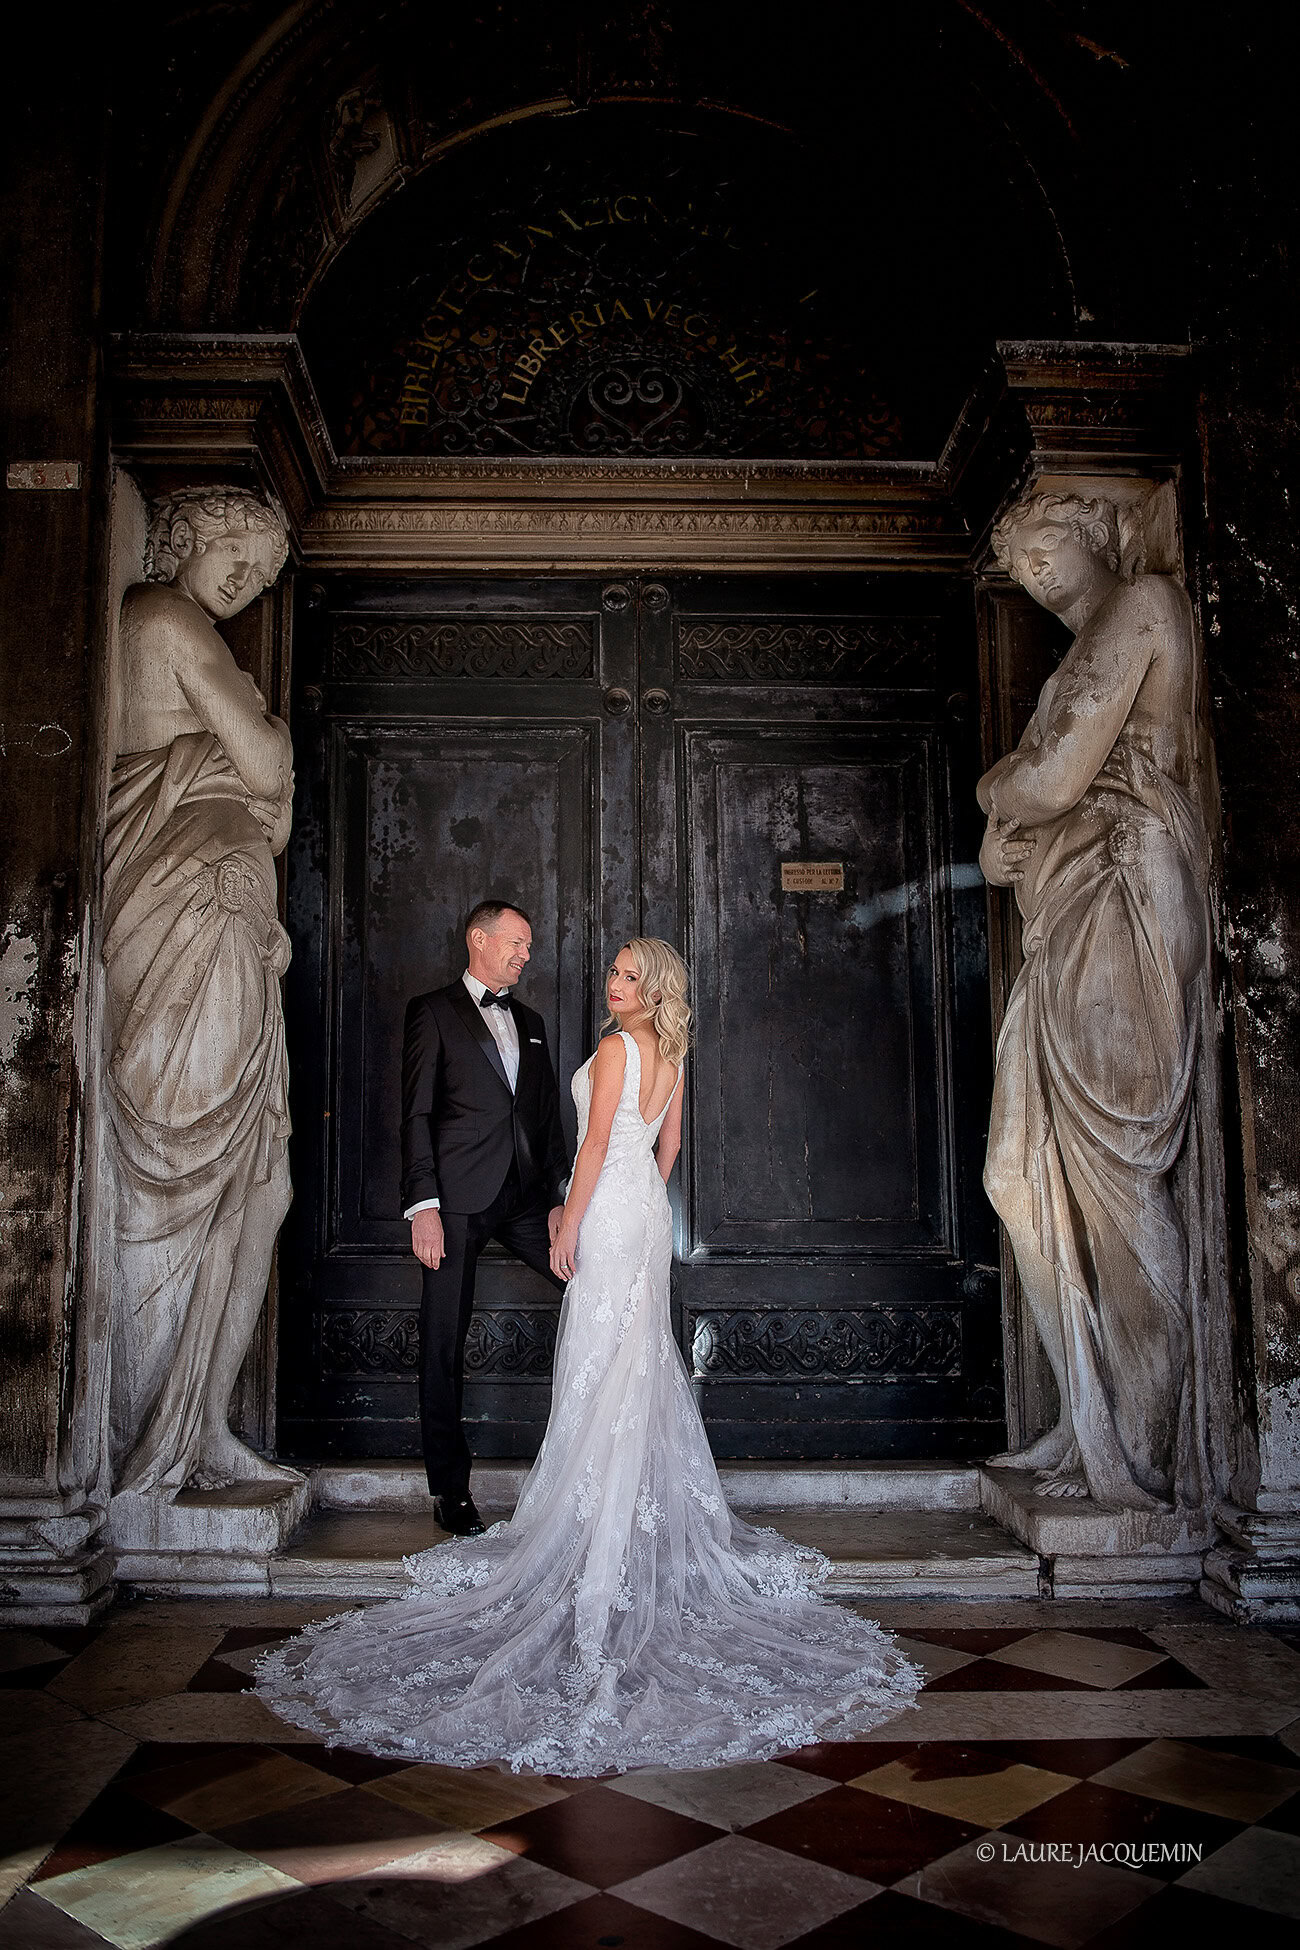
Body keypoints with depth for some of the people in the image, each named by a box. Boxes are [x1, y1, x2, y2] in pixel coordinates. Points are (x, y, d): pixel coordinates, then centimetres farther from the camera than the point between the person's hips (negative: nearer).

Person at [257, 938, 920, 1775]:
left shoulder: (615, 1050, -14)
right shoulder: (671, 1056, 10)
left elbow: (596, 1144, -17)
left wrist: (570, 1224, -13)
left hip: (610, 1209, -8)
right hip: (650, 1210, 8)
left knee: (602, 1362, -3)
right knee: (646, 1358, 15)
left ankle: (599, 1518, 2)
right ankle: (662, 1511, 23)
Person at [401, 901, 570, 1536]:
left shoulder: (530, 1023, 20)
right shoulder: (433, 1011, 3)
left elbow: (547, 1117, 17)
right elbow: (417, 1114, -4)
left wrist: (557, 1198, 7)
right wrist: (422, 1206, -13)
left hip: (525, 1196, 5)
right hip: (458, 1198, -5)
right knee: (444, 1342, 0)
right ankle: (450, 1490, 10)